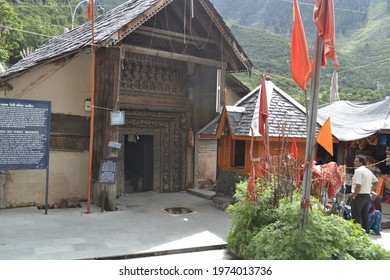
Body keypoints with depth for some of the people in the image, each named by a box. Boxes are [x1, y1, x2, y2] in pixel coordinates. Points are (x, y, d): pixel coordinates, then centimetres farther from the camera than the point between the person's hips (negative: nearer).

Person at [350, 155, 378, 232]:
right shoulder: (369, 171, 13)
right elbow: (376, 182, 21)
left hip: (359, 196, -9)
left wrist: (354, 196, -15)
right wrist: (370, 190, 18)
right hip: (367, 196, 9)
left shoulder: (358, 171, -15)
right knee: (365, 215, 15)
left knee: (356, 216, -4)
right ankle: (365, 231, 21)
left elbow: (358, 185, -23)